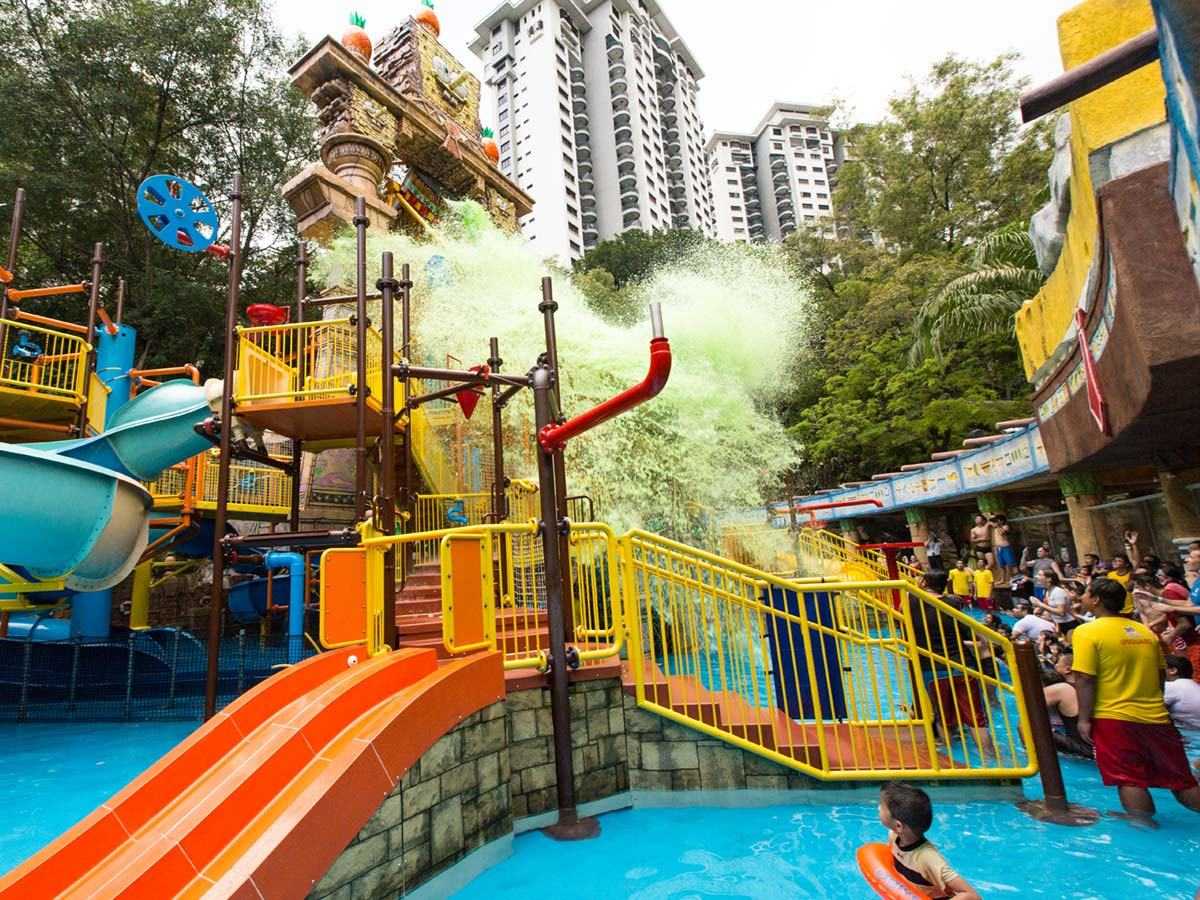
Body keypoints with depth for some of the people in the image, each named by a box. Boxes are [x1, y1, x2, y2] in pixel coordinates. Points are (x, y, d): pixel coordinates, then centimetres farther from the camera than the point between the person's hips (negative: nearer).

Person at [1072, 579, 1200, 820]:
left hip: (1114, 718, -6)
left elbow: (1085, 680, -16)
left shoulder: (1088, 632, -11)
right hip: (1156, 717, 7)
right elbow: (1161, 675, 17)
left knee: (1130, 780, 1)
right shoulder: (1146, 632, 9)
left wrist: (1084, 719, -9)